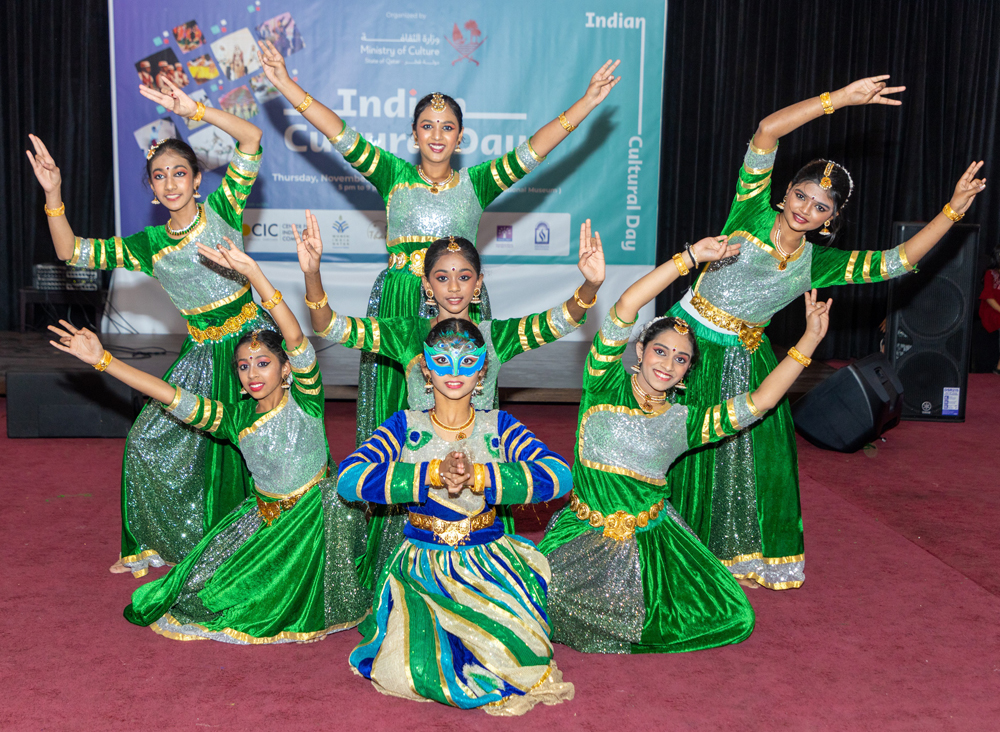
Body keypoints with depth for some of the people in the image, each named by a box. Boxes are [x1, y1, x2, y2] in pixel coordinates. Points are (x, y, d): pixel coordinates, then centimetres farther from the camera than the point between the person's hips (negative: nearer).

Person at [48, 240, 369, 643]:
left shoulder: (303, 402, -15)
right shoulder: (237, 418, -4)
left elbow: (296, 340, -31)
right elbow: (171, 396, -8)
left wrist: (253, 273, -41)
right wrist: (102, 359, -14)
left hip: (319, 511, -2)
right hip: (266, 515, 2)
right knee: (205, 585, -7)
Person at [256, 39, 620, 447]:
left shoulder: (475, 183, 7)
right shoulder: (395, 176, 7)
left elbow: (532, 151, 1)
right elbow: (342, 136, 2)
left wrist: (588, 101, -5)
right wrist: (285, 83, -3)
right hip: (397, 305, 0)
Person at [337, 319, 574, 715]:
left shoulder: (499, 427, 1)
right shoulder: (405, 426, -1)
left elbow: (559, 475, -16)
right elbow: (349, 478, -17)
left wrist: (478, 475, -28)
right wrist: (434, 473, -27)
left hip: (488, 563, 1)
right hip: (422, 565, 0)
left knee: (510, 649, -25)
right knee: (409, 673, -20)